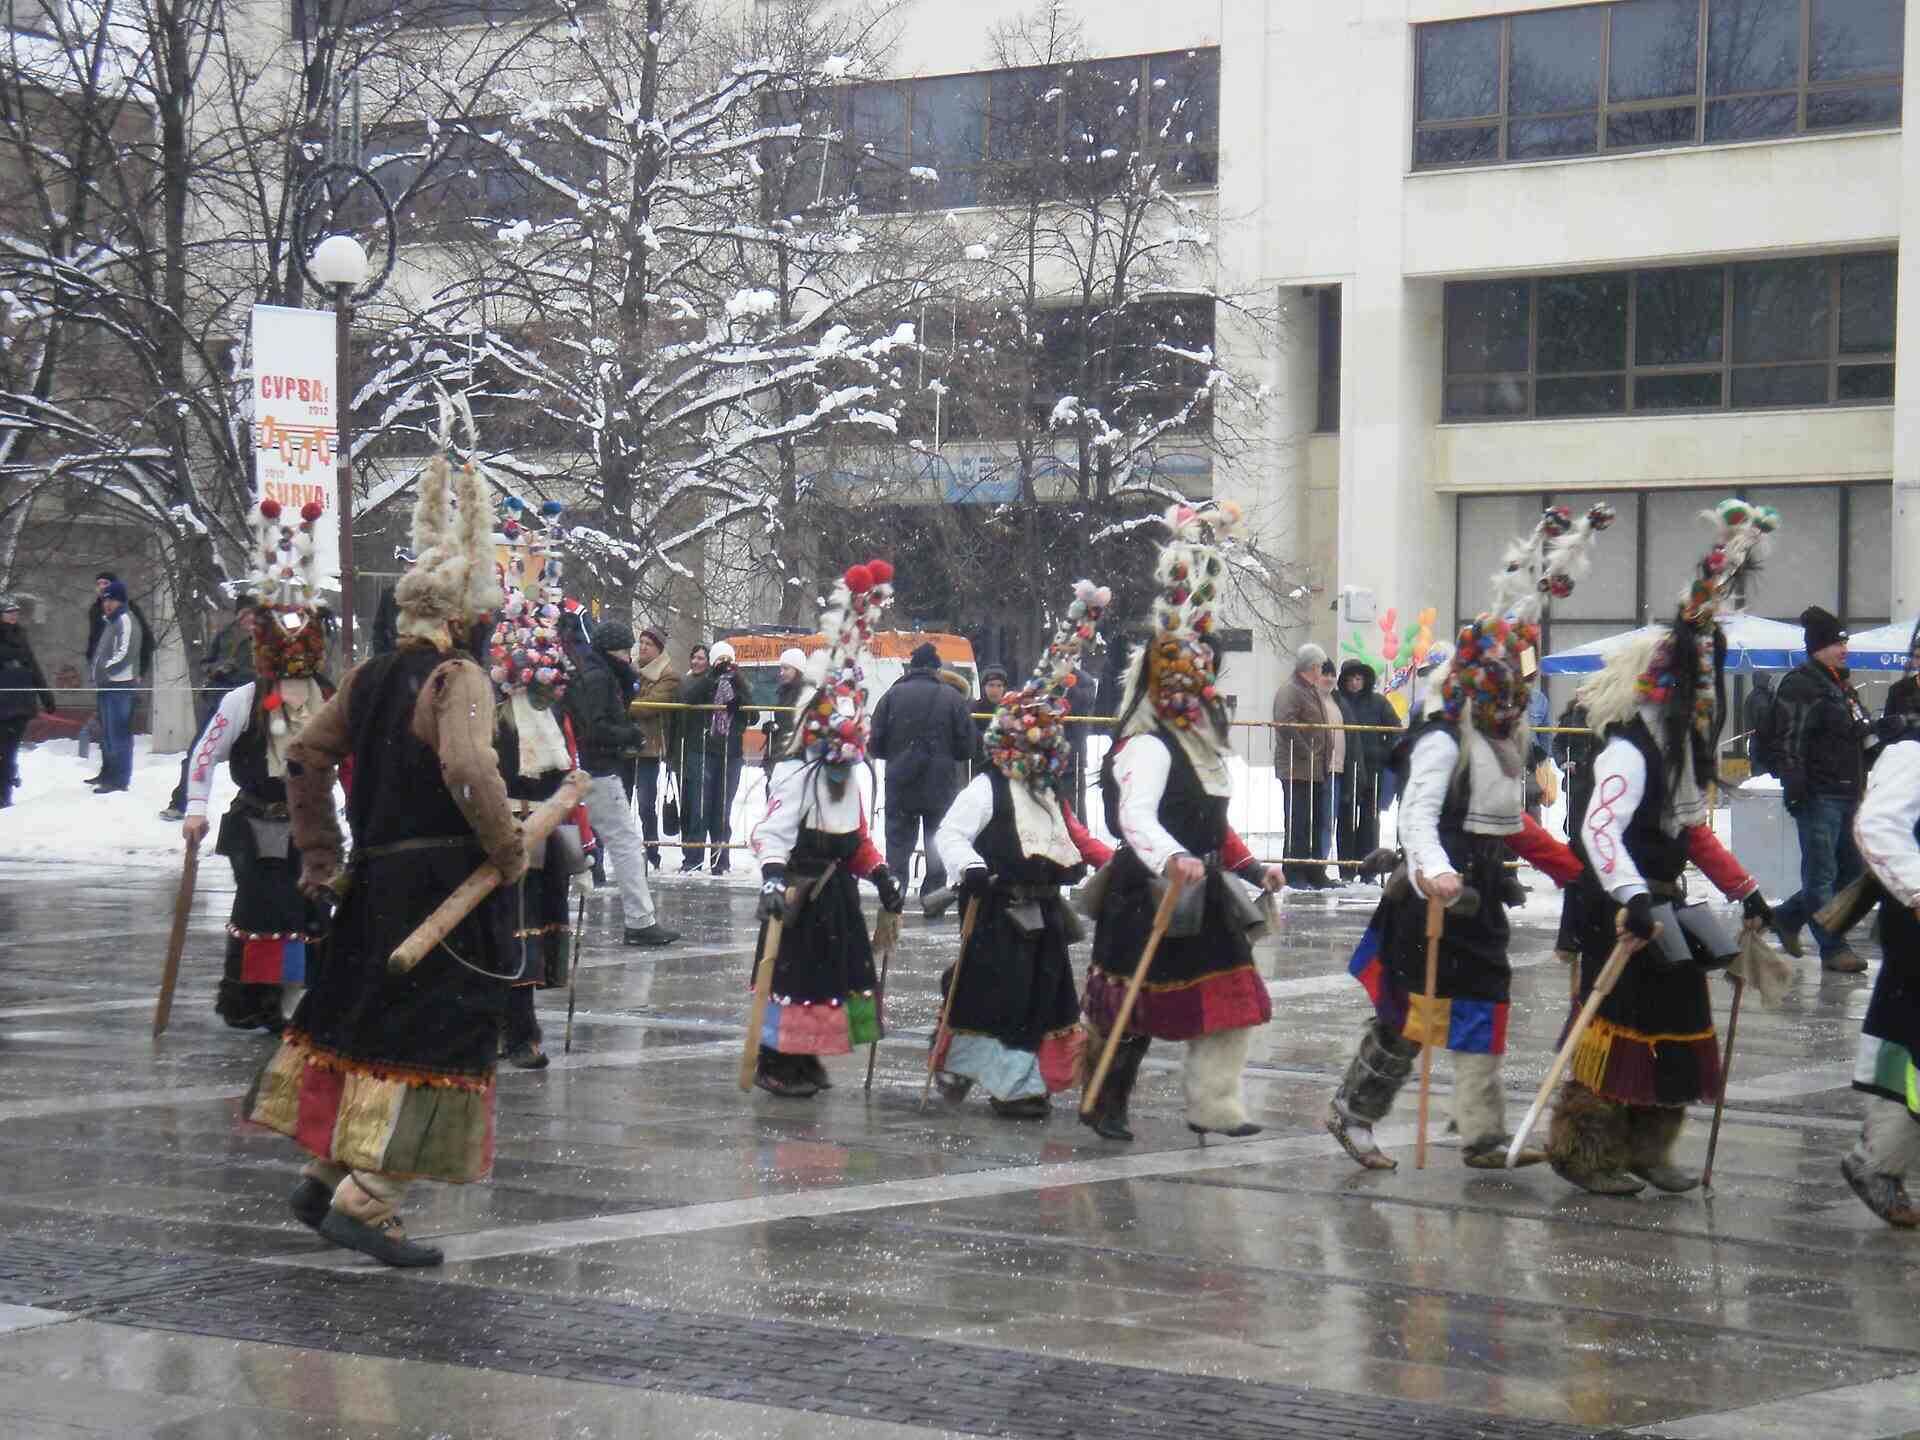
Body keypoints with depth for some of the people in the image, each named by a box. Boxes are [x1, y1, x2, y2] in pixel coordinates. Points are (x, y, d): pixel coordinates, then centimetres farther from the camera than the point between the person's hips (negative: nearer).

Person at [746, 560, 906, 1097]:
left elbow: (858, 837, 20)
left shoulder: (847, 775, 11)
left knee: (833, 967, 12)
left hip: (834, 889, 9)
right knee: (791, 968, -5)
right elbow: (770, 832, -29)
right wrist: (773, 878, -42)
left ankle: (805, 1057, 23)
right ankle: (774, 1060, 3)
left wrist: (881, 877, 13)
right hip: (799, 889, -9)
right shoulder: (796, 774, -18)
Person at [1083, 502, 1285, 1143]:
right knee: (1135, 1008, -1)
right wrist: (1172, 858, -47)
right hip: (1151, 898, -9)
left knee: (1229, 999, 5)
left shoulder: (1198, 745, 18)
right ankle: (1104, 1105, 11)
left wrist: (1252, 869, 26)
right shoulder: (1146, 749, -15)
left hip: (1203, 897, 9)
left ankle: (1212, 1106, 9)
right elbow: (1136, 818, -32)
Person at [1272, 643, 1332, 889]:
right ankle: (1294, 875, -6)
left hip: (1315, 771, 10)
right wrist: (1306, 753, -21)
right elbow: (1285, 725, -23)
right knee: (1298, 823, -8)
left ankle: (1315, 875, 19)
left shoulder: (1312, 691, 20)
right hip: (1297, 769, -10)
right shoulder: (1290, 691, -11)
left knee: (1315, 824, 13)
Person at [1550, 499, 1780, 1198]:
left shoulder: (1684, 747, 12)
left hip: (1663, 906, 10)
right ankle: (1586, 1151, 6)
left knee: (1676, 1028, 12)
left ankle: (1647, 1149, 21)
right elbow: (1599, 829, -32)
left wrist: (1745, 891, 19)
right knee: (1618, 1026, -5)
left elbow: (1694, 832, 21)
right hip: (1620, 911, -10)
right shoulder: (1629, 751, -19)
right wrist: (1630, 896, -44)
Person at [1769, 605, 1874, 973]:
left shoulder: (1842, 686, 19)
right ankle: (1833, 949, 1)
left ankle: (1788, 917, 28)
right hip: (1820, 796, -10)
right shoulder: (1801, 685, -10)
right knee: (1822, 874, -3)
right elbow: (1789, 743, -18)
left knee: (1851, 870, 14)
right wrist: (1796, 790, -25)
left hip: (1847, 796, 10)